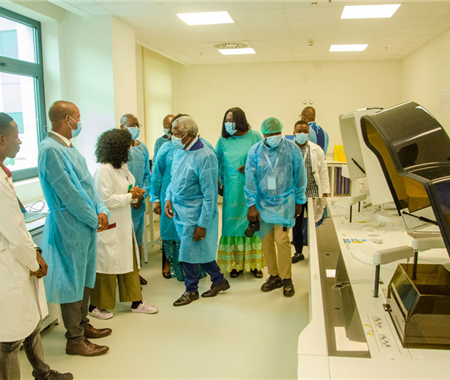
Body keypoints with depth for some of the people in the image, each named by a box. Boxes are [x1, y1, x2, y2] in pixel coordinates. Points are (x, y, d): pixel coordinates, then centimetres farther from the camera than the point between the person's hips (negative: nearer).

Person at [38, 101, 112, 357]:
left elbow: (89, 182, 10)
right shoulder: (50, 149, -19)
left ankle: (82, 325, 36)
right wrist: (94, 219, -11)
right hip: (70, 225, -9)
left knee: (86, 277, 19)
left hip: (88, 222, 9)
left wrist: (101, 210, -3)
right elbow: (69, 193, -21)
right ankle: (75, 340, 17)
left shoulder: (69, 146, 11)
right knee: (72, 281, 3)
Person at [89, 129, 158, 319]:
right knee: (107, 264, 2)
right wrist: (130, 196, -17)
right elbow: (106, 199, -22)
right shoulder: (104, 170, -19)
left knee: (130, 261, 14)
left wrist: (135, 195, 0)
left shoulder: (122, 167, 11)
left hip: (124, 223, 9)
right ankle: (96, 305, 19)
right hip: (109, 226, -9)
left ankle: (136, 302, 25)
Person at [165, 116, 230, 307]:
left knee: (189, 251, 3)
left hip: (195, 212, -8)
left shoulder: (205, 156, -20)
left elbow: (210, 194, -19)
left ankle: (191, 290, 25)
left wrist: (202, 224, -19)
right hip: (179, 211, 8)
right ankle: (219, 280, 34)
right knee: (200, 250, 16)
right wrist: (169, 198, 2)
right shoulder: (179, 151, 4)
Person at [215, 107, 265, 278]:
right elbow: (216, 162, 15)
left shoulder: (255, 136, -2)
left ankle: (254, 263, 14)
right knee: (233, 223, 3)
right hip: (232, 189, 2)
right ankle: (236, 264, 14)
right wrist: (222, 180, 10)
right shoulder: (223, 140, 5)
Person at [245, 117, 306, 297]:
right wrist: (251, 205, -4)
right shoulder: (255, 151, -4)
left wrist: (299, 201, 7)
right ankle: (274, 276, 23)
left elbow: (299, 176, 2)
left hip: (284, 201, -2)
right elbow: (250, 179, -2)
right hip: (263, 202, 2)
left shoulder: (291, 148, -6)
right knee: (266, 240, 7)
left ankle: (287, 279, 8)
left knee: (281, 240, -8)